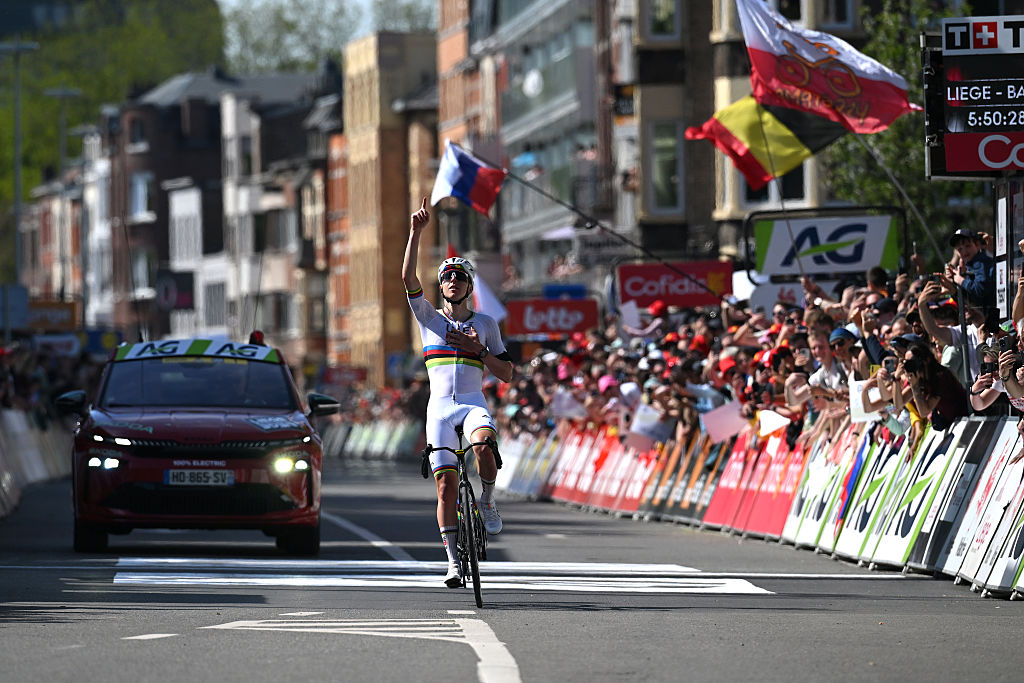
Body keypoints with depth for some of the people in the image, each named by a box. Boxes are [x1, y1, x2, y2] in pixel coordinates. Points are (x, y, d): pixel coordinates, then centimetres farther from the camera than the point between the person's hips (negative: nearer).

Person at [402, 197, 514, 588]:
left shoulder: (485, 324, 10)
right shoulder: (429, 319, 10)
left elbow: (506, 374, 9)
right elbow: (408, 277, -5)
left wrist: (478, 350, -7)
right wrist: (416, 232, -12)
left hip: (474, 403, -1)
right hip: (440, 406, 1)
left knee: (484, 444, -36)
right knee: (446, 485, -7)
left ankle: (488, 502, -11)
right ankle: (453, 564, -1)